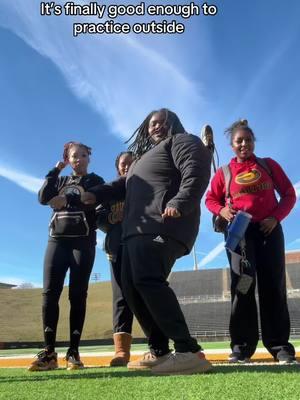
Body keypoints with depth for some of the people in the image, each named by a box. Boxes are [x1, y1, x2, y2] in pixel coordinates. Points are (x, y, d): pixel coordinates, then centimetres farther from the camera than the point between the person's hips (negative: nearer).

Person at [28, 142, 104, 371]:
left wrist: (69, 200, -13)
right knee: (50, 293, -9)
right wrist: (56, 171, 3)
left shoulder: (95, 181, 12)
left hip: (83, 242, -3)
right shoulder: (61, 181, 22)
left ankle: (73, 351, -3)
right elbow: (43, 198, 3)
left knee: (77, 295, -6)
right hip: (57, 240, 3)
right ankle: (49, 352, -7)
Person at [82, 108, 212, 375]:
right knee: (131, 287, 4)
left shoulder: (182, 141, 7)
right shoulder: (144, 156, 35)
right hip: (137, 229, 10)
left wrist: (179, 204, -26)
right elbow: (125, 185, 40)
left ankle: (189, 351, -28)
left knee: (147, 280, -27)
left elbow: (196, 172, -11)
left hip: (162, 226, -10)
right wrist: (97, 194, 28)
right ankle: (159, 352, 8)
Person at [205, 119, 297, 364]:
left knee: (273, 286, -1)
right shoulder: (224, 172, 9)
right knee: (242, 284, -7)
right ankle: (241, 346, -5)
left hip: (269, 230, 1)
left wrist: (276, 217, -9)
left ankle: (280, 345, 4)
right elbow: (211, 199, 12)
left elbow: (289, 194, 8)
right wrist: (222, 210, -11)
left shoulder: (269, 165, 10)